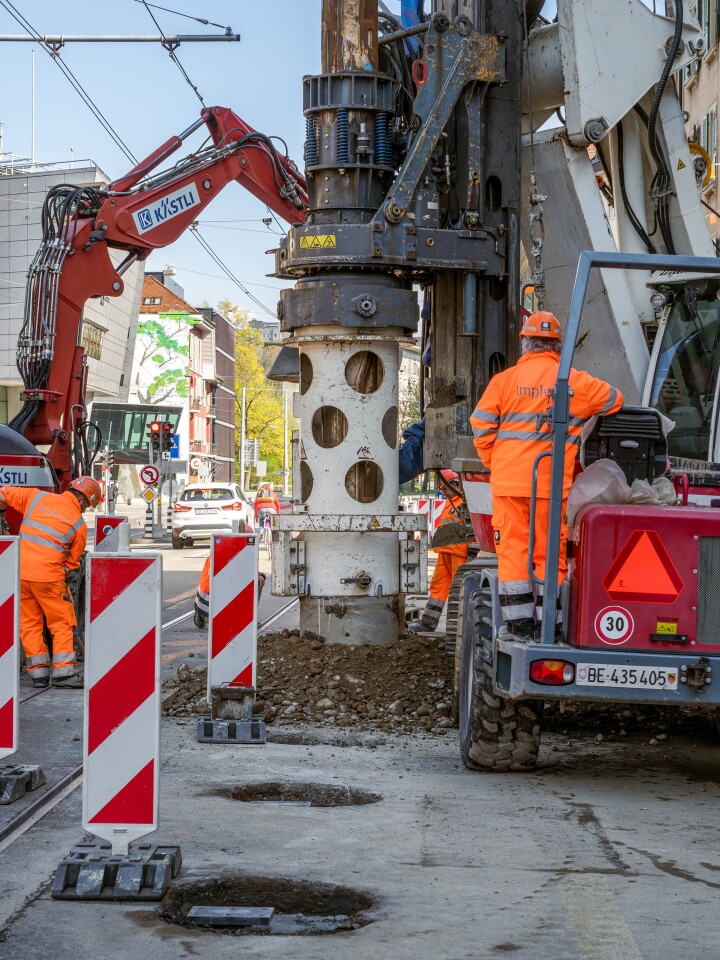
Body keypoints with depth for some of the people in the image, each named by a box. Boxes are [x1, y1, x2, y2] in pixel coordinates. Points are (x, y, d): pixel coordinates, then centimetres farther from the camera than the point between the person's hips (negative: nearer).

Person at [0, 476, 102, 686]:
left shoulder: (37, 497, 7)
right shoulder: (79, 525, 0)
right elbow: (72, 562, 7)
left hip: (20, 572, 4)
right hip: (48, 574, -4)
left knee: (29, 624, 11)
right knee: (62, 623, 7)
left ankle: (38, 672, 13)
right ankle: (63, 671, 1)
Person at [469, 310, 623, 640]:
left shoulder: (505, 380, -1)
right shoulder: (577, 382, 3)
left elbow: (481, 426, -2)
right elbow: (614, 400, 16)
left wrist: (493, 462, 12)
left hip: (509, 480, -1)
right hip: (554, 484, 1)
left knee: (513, 549, 4)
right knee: (551, 552, 8)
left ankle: (519, 625, 4)